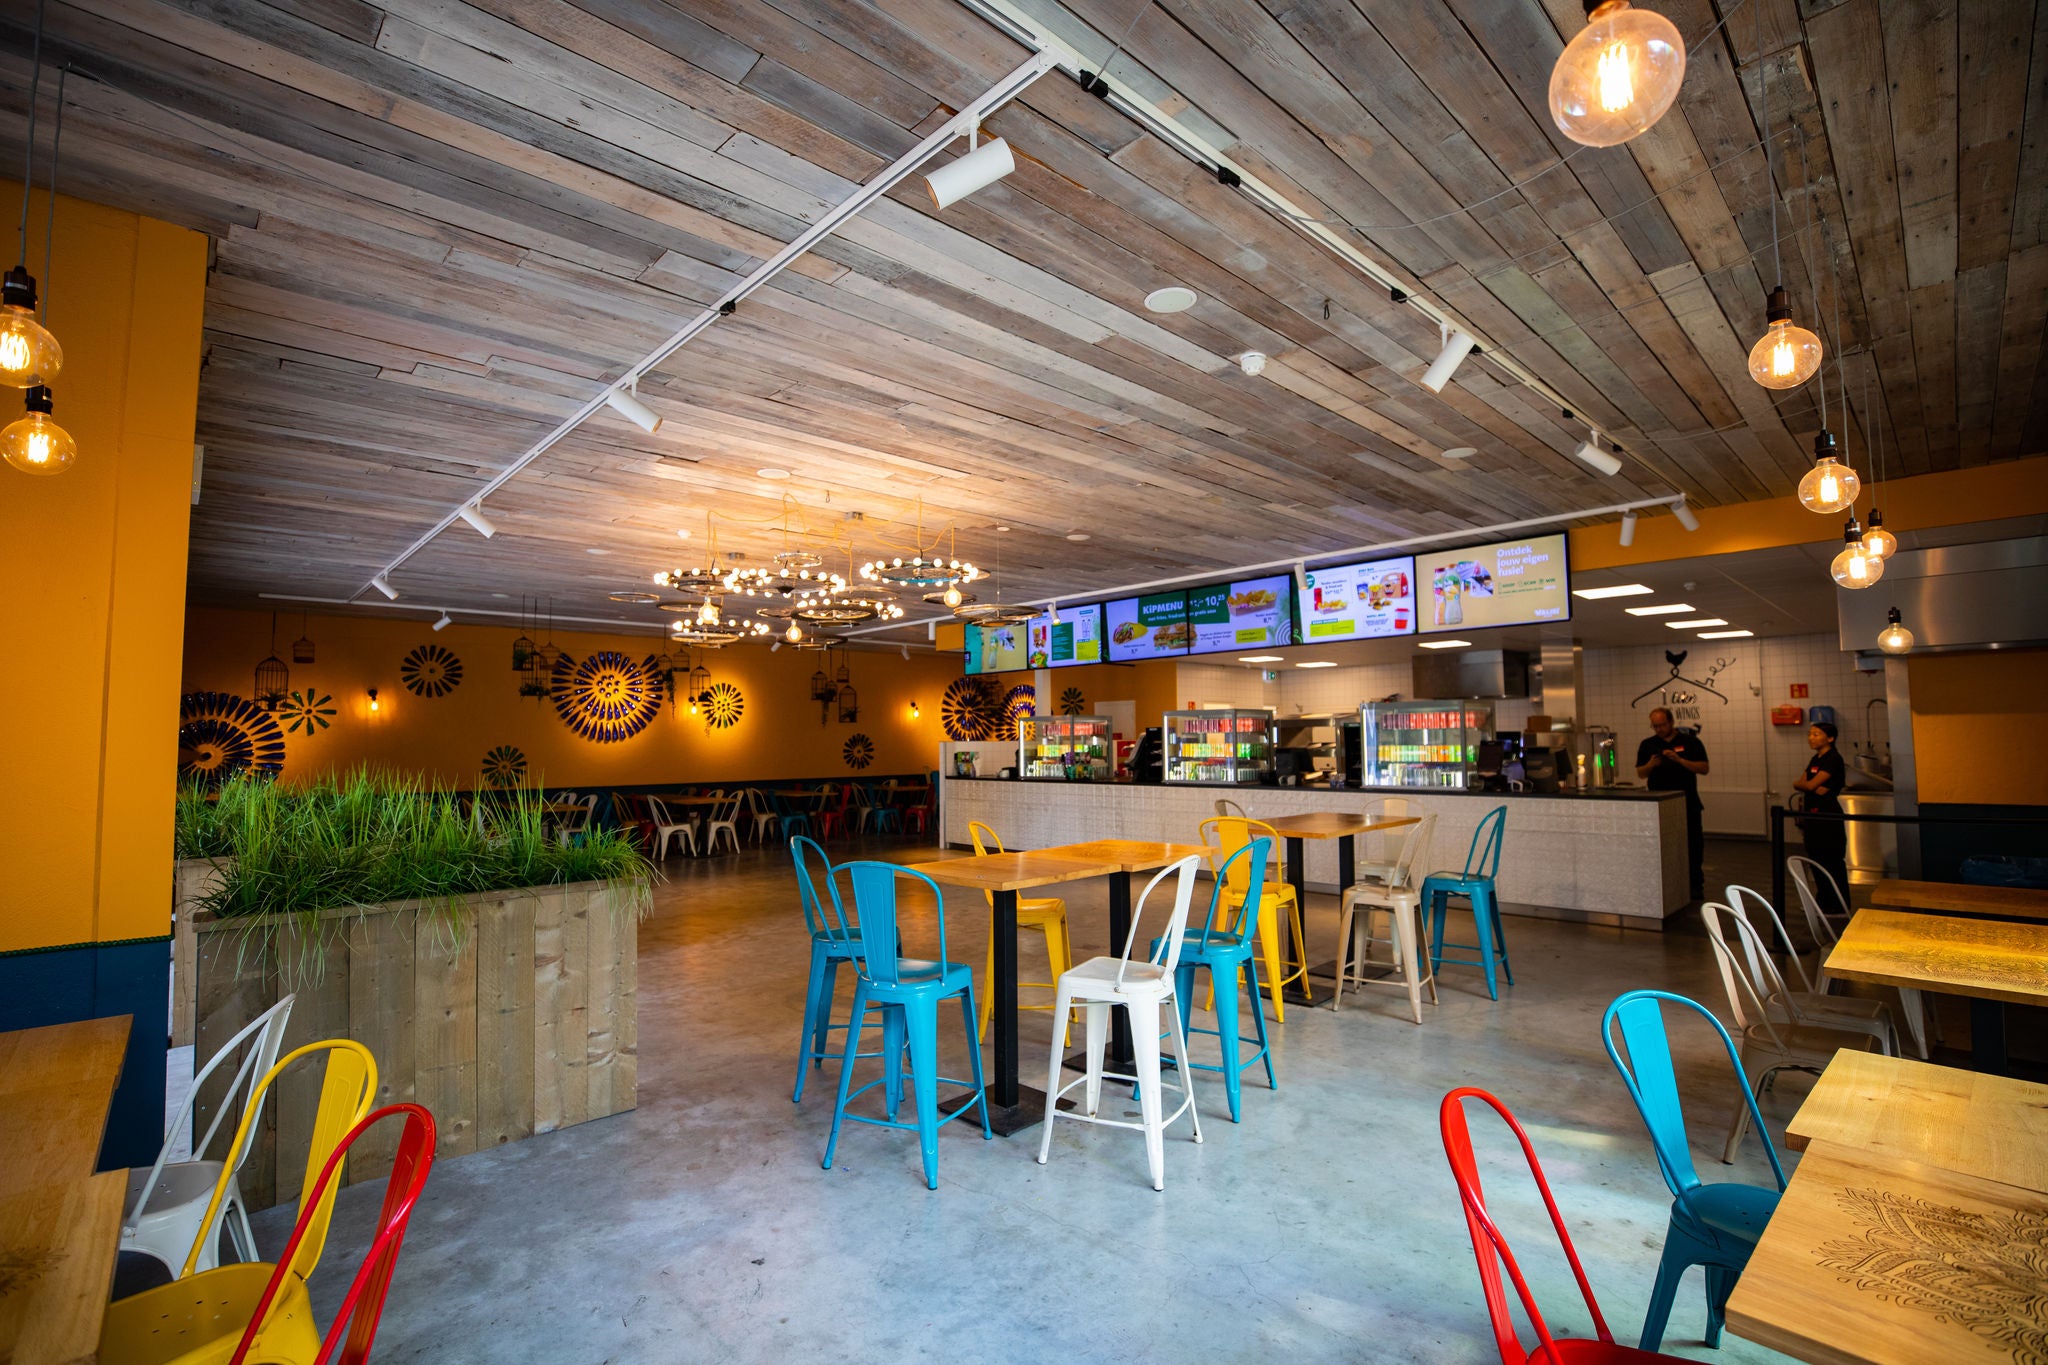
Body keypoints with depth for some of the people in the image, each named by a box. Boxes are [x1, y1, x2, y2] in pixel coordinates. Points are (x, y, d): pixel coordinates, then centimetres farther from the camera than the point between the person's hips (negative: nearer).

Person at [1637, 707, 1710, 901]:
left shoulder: (1690, 741, 3)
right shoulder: (1647, 745, 8)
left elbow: (1704, 768, -4)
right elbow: (1640, 773, 8)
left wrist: (1680, 760, -17)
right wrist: (1651, 764, -13)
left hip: (1687, 803, -2)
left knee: (1693, 845, 2)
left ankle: (1696, 885, 12)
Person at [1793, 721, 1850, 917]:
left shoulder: (1833, 759, -12)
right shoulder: (1815, 759, 15)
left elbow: (1811, 784, -18)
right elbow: (1802, 784, 11)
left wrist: (1799, 784, 2)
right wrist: (1813, 788, -10)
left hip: (1828, 816, -9)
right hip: (1812, 815, 9)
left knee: (1832, 861, -3)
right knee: (1817, 859, 14)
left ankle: (1839, 906, 5)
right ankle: (1823, 902, 23)